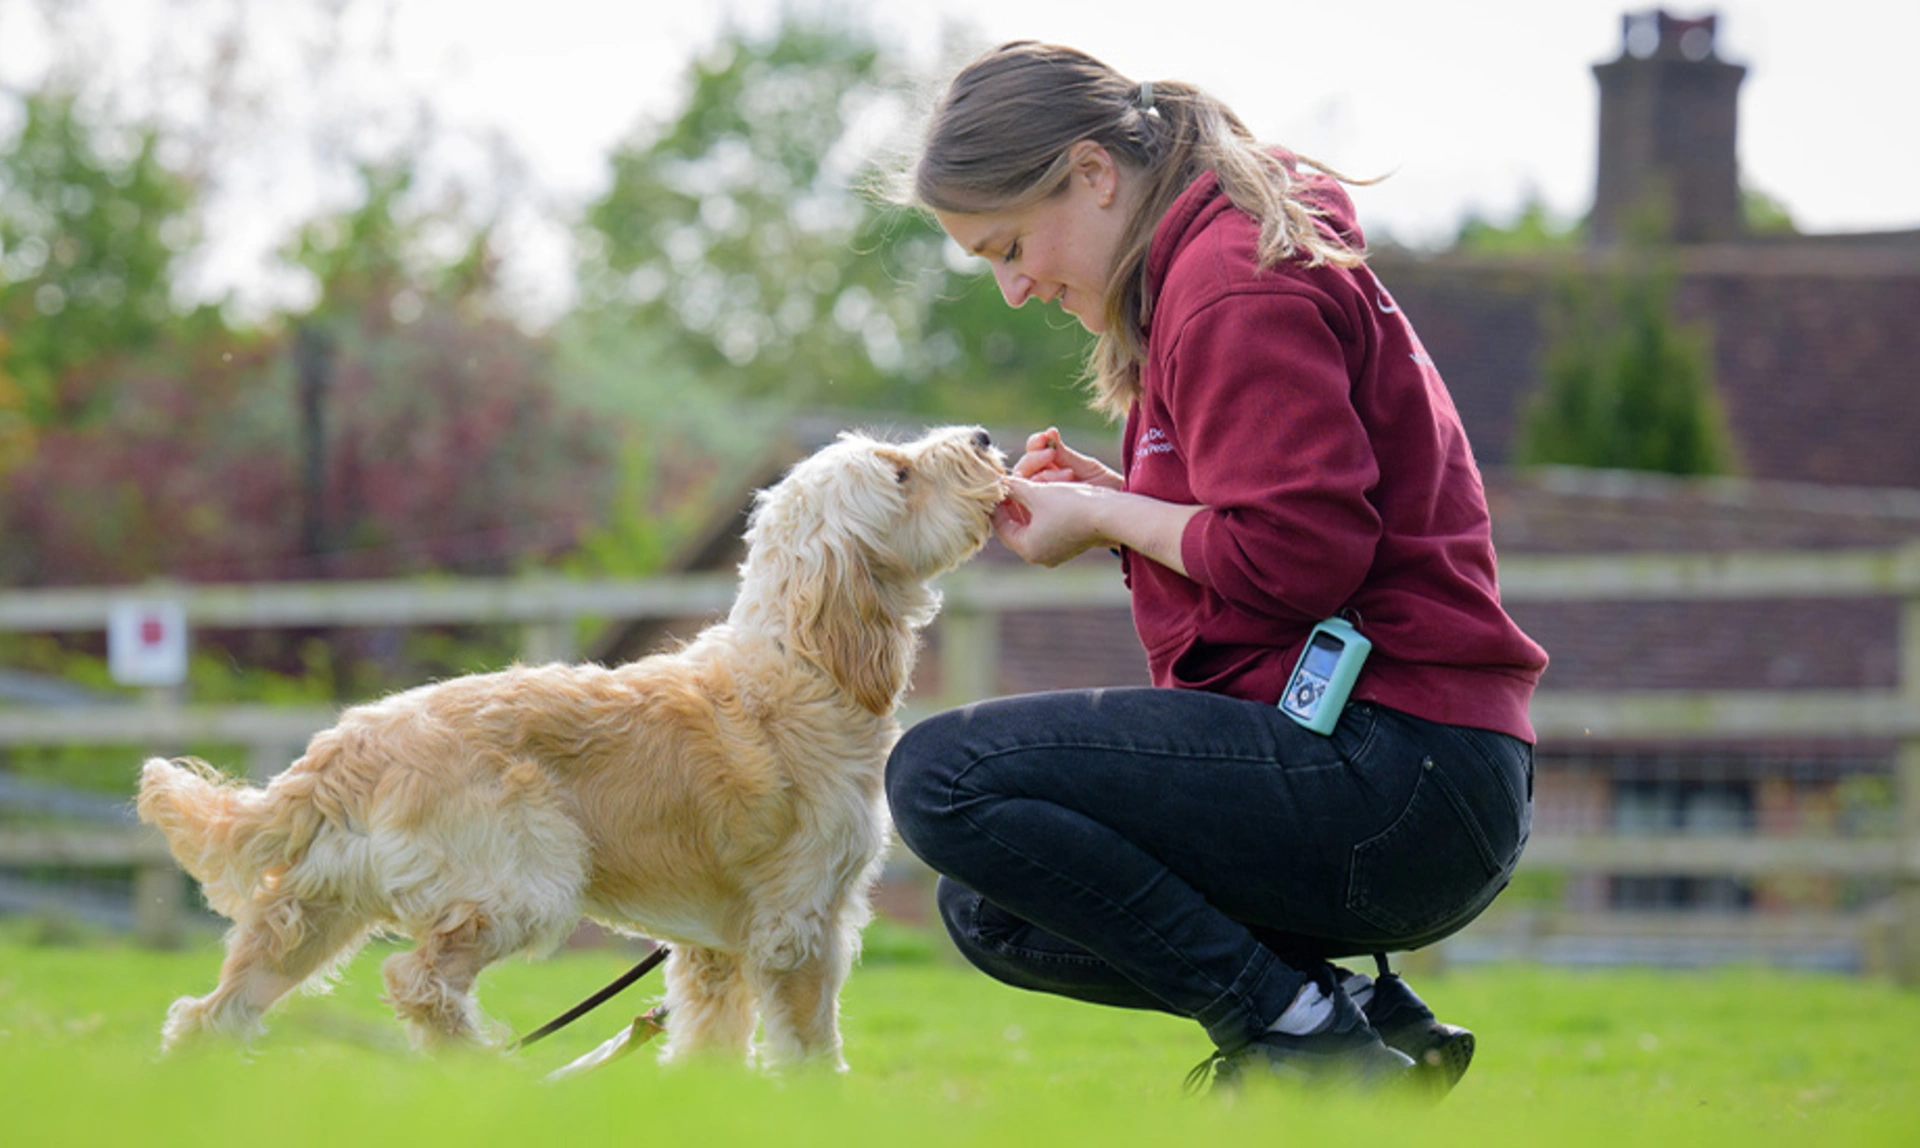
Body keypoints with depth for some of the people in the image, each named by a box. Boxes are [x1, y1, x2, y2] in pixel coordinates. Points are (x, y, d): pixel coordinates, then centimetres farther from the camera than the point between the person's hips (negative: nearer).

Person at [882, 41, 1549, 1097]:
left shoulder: (1237, 286, -12)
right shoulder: (1203, 268, 21)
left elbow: (1298, 553, -21)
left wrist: (1106, 518, -6)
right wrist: (1107, 497, 11)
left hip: (1400, 777, -11)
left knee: (941, 777, -17)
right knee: (991, 909, 17)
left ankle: (1297, 1030, -13)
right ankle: (1375, 1026, 6)